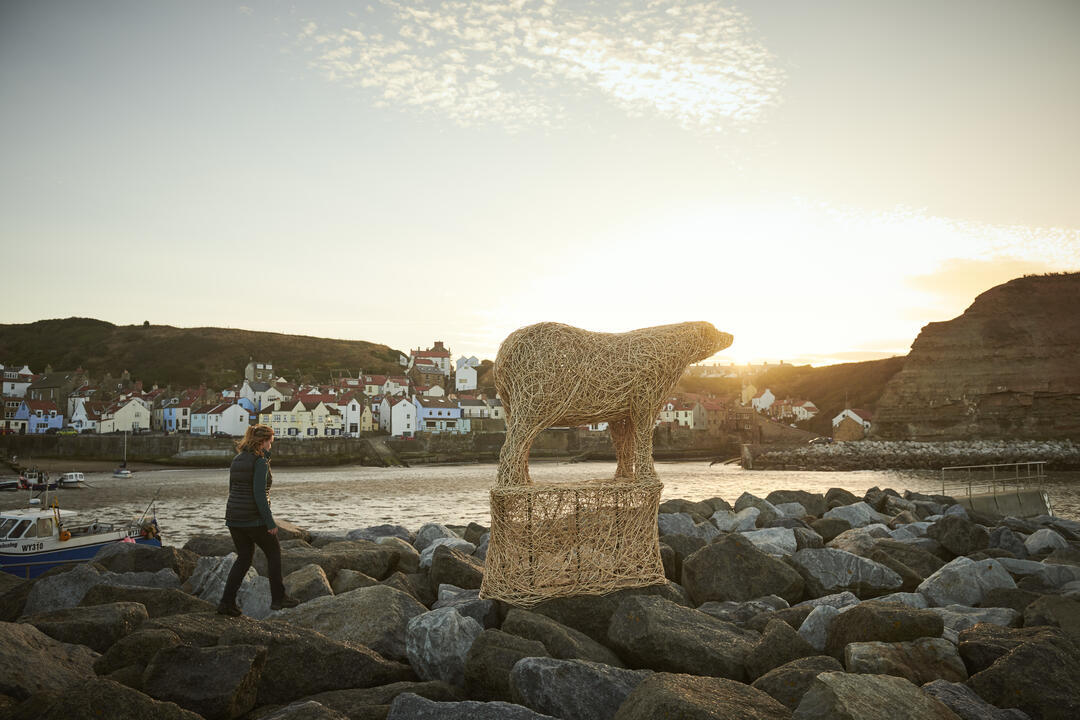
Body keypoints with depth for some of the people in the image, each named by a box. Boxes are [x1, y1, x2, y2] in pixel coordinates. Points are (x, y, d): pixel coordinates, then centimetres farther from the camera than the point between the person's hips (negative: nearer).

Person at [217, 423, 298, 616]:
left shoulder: (237, 460, 10)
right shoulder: (260, 461, -16)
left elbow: (233, 490, 16)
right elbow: (259, 494, -22)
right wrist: (270, 522, -19)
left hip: (233, 518, 7)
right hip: (254, 519, -7)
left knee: (244, 558, 18)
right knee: (274, 552, 12)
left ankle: (227, 602, 11)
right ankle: (278, 598, 18)